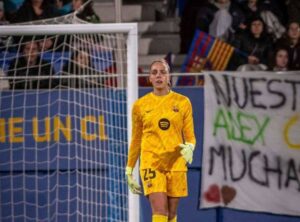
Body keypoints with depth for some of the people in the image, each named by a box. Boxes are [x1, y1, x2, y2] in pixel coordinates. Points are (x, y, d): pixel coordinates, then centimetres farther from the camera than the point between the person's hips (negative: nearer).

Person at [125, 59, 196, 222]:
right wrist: (129, 170, 13)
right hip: (151, 163, -1)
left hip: (176, 163, 1)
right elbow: (136, 140, 13)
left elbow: (190, 136, 7)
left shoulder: (183, 102, 5)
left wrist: (189, 148, -16)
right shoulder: (140, 105, 5)